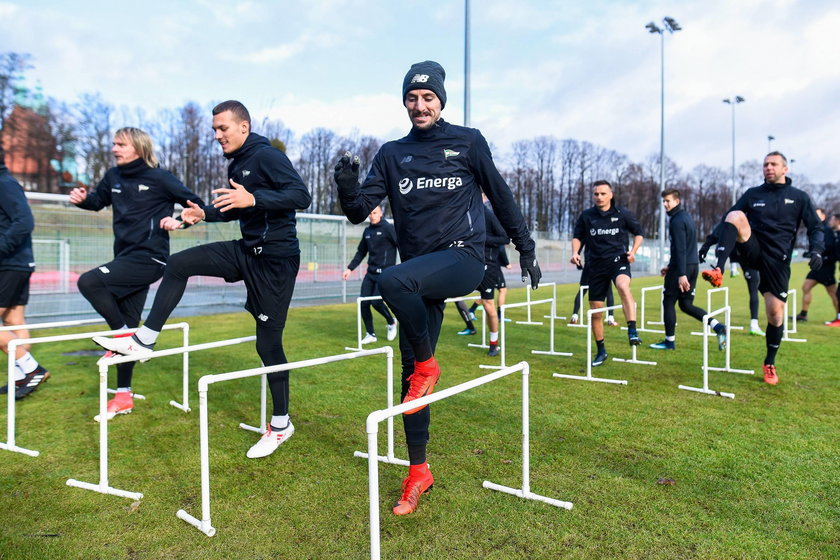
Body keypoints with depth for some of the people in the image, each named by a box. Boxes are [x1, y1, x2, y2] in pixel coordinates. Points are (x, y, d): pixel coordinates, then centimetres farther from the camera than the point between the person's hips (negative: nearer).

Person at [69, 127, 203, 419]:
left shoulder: (159, 177, -7)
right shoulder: (113, 176, 9)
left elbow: (196, 204, -5)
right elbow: (99, 201, 26)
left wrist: (179, 221, -22)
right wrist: (82, 198, 5)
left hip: (149, 258, -7)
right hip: (126, 258, 7)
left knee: (88, 282, -24)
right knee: (127, 326, 10)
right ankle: (123, 396, 21)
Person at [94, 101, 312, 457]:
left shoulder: (267, 156, -13)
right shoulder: (236, 164, 13)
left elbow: (301, 195, -24)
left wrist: (253, 199, -34)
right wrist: (205, 213, 10)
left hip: (276, 260, -8)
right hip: (246, 251, 9)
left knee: (268, 343, -2)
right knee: (179, 263, 2)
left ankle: (281, 425, 15)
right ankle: (144, 341, 14)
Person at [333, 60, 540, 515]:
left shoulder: (468, 142, 5)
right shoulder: (392, 154, 11)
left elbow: (501, 198, 12)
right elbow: (359, 211, 4)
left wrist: (526, 248, 14)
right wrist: (348, 188, -17)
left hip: (463, 258, -4)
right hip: (420, 275, 4)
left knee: (392, 281, -33)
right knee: (411, 369, 2)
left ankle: (427, 366, -8)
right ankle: (418, 472, 17)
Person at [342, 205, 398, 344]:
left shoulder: (388, 228, -6)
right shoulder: (367, 231, 13)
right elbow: (361, 252, 22)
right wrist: (350, 268, 17)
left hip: (385, 273, -6)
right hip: (370, 273, 6)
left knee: (376, 302, -11)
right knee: (364, 303, 0)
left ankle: (391, 322, 19)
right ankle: (370, 334, 15)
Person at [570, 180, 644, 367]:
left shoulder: (622, 213, 1)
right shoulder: (586, 216, 4)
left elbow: (638, 233, 11)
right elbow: (578, 237, 14)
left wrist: (633, 251, -5)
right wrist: (575, 253, -5)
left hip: (618, 259, -2)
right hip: (596, 264, 2)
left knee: (623, 286, -38)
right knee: (595, 311, 5)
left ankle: (632, 332, -39)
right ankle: (601, 351, 22)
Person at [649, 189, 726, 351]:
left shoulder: (677, 221, -13)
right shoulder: (686, 217, 17)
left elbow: (680, 249, -21)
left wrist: (681, 274, -25)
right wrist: (670, 266, 25)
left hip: (682, 268, -9)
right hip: (693, 266, 9)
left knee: (668, 302, 3)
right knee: (686, 305, 13)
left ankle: (670, 341, 9)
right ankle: (718, 326, 1)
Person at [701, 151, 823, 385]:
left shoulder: (799, 197, 8)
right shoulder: (752, 194, 10)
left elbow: (815, 228, 6)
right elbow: (728, 219, 10)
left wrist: (816, 251, -13)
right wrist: (711, 242, -4)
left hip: (777, 260, 0)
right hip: (752, 251, 0)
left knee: (776, 314, -2)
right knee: (736, 215, -28)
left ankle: (770, 364, 21)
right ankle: (718, 271, -41)